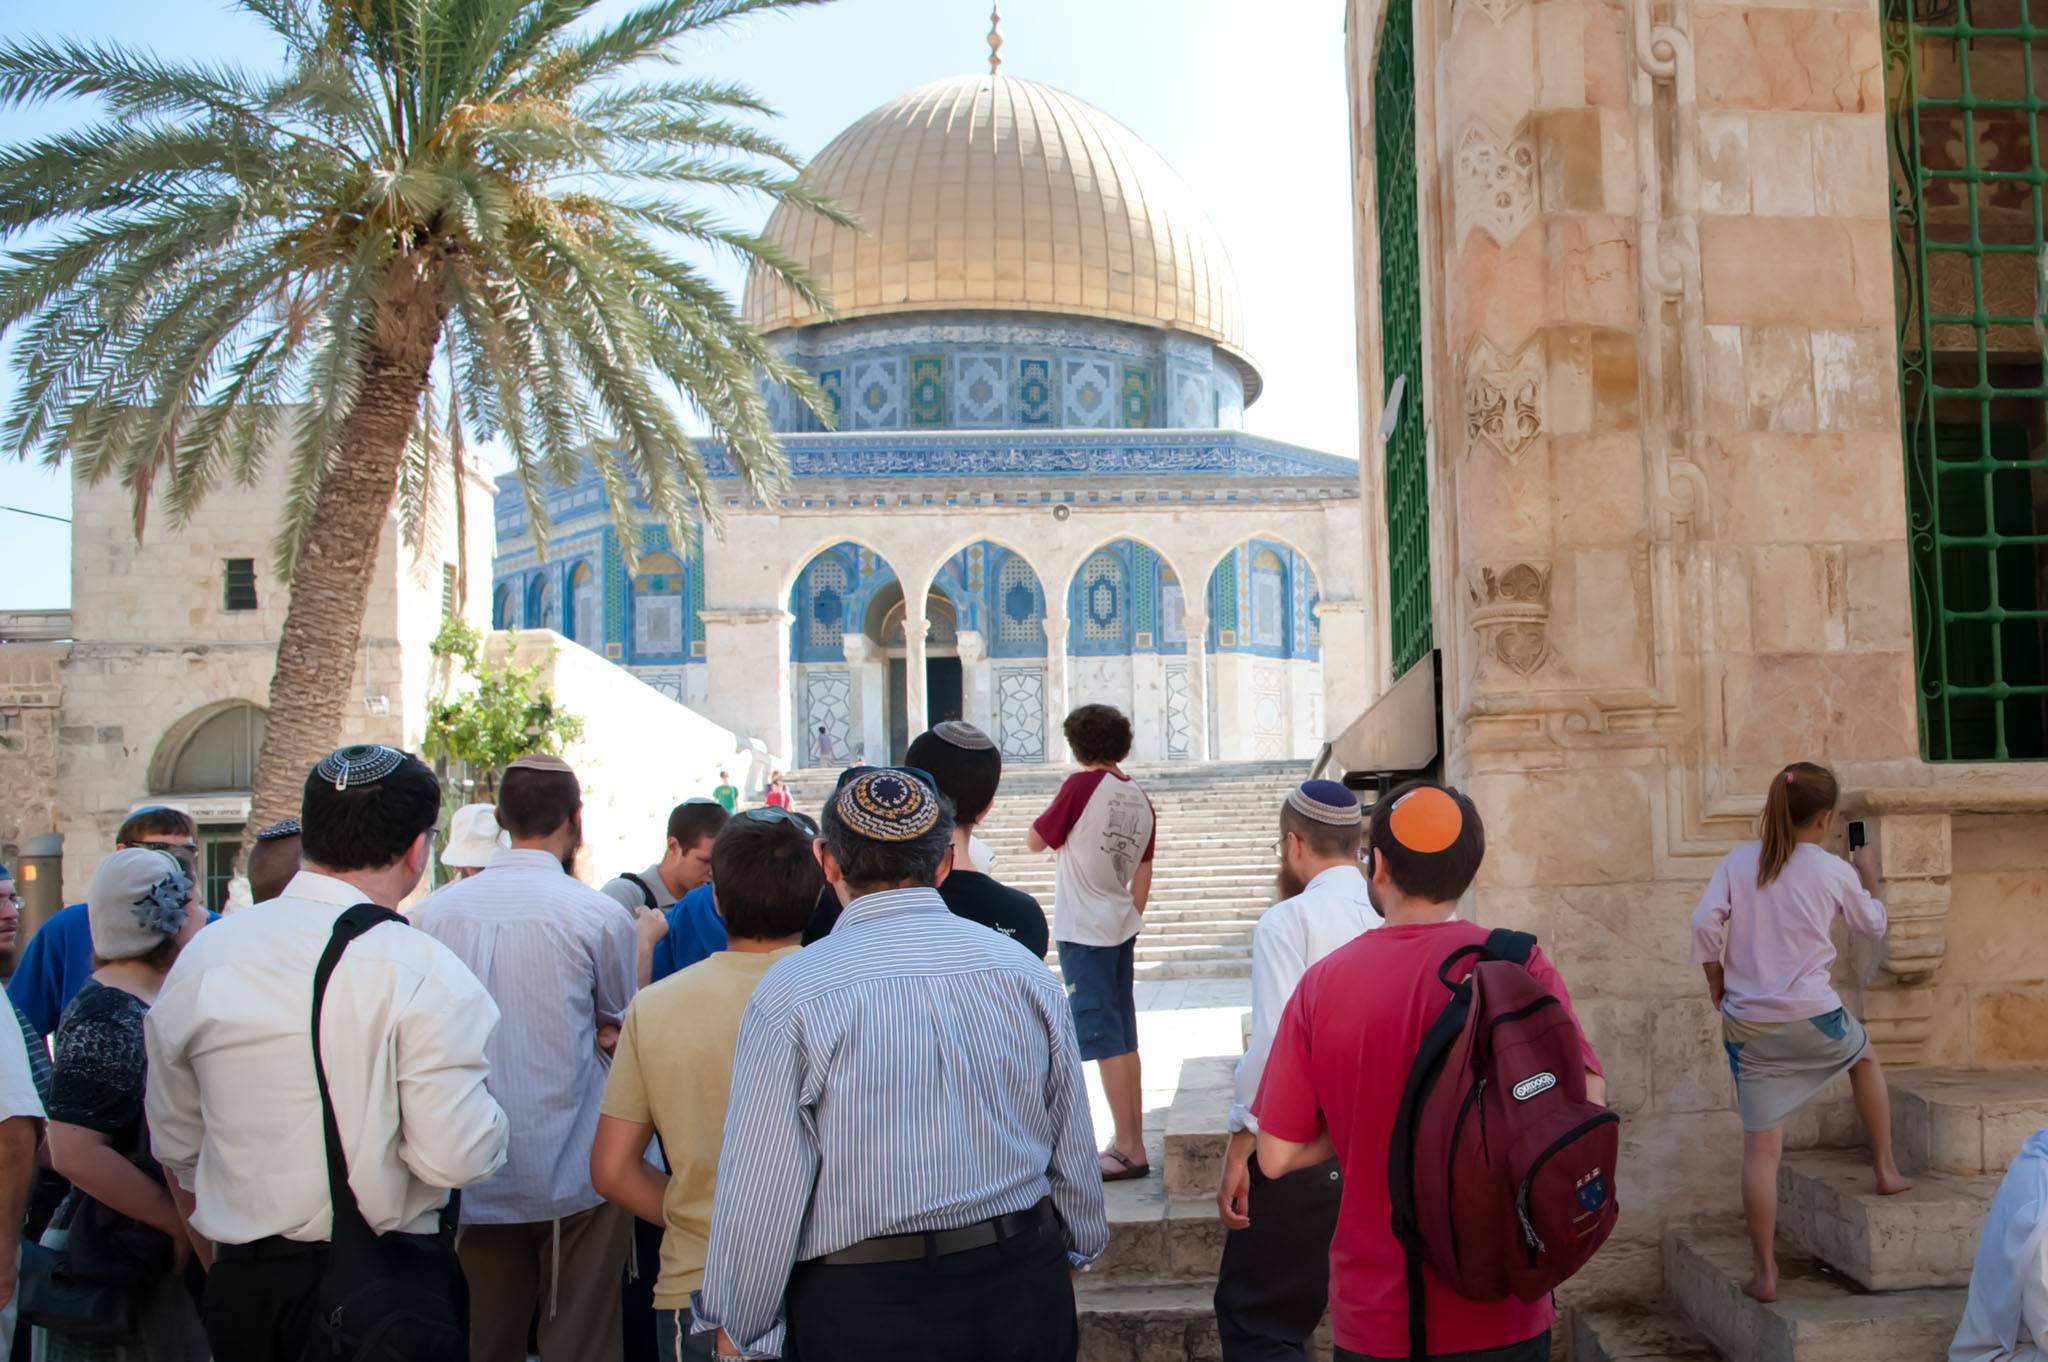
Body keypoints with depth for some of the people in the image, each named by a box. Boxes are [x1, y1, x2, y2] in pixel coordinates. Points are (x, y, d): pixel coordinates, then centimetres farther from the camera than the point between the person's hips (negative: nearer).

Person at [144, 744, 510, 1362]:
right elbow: (454, 1158, -23)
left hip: (238, 1288, 5)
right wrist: (491, 1115, -1)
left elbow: (176, 1144, 11)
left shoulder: (203, 954, 0)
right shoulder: (420, 969, -18)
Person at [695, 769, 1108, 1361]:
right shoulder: (1026, 972, -3)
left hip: (864, 1311, -3)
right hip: (1025, 1285, 4)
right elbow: (1074, 1146, 5)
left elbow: (761, 1185, -12)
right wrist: (1077, 1248, 22)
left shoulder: (790, 996, -15)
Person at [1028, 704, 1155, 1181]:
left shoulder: (1082, 785, -14)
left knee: (1104, 1040, -4)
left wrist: (1058, 810, 6)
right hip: (1121, 928, 7)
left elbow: (1036, 841, -7)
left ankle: (1128, 1148, -1)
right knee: (1124, 1039, 13)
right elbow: (1144, 871, 12)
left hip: (1084, 932, -7)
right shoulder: (1140, 798, 6)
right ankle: (1131, 1142, 20)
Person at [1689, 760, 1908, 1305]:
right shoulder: (1835, 872, -3)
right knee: (1865, 1055, 35)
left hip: (1746, 1024, 1)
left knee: (1761, 1145, 4)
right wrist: (1868, 874, 31)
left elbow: (1705, 922, -9)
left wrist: (1716, 979, 6)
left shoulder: (1738, 861, -1)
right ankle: (1886, 1169, 41)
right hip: (1812, 1017, -1)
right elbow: (1873, 925, 14)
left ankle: (1763, 1271, 5)